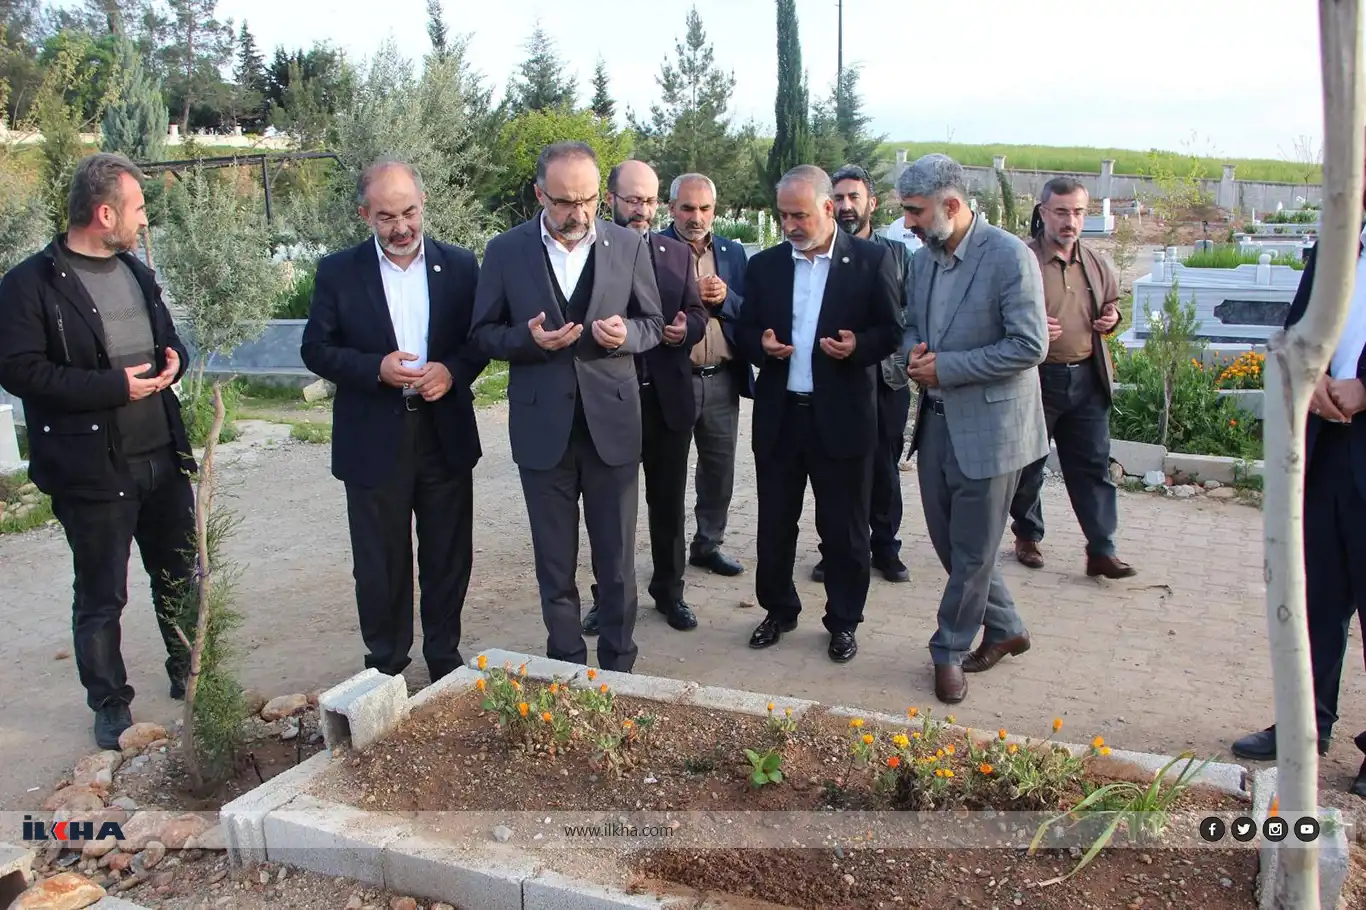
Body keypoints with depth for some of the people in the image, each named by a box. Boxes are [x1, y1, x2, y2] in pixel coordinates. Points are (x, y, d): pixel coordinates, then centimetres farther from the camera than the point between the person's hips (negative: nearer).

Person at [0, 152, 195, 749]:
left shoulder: (135, 272, 13)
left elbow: (168, 340, 22)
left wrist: (174, 359, -2)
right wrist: (113, 386, -22)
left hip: (162, 457, 7)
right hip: (93, 469, -6)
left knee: (180, 576, 17)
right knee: (101, 599, 6)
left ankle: (189, 678, 36)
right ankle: (111, 709, 23)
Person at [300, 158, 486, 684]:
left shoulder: (459, 266, 2)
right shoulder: (338, 272, -2)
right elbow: (316, 350, -1)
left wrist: (453, 370, -15)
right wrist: (376, 368, -18)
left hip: (446, 437, 1)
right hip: (374, 441, -1)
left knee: (449, 557, 12)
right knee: (380, 564, 10)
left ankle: (444, 655, 31)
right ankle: (385, 663, 29)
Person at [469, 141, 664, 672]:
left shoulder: (629, 246, 0)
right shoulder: (506, 251, -2)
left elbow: (653, 323, 7)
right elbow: (484, 334, 3)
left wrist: (626, 333, -16)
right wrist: (529, 338, -18)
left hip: (611, 424, 0)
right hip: (543, 429, 0)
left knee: (617, 561, 10)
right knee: (555, 565, 12)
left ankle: (618, 668, 26)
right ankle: (566, 666, 28)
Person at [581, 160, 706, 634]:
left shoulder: (678, 253, 8)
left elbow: (697, 313, 10)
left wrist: (685, 329, -11)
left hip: (668, 398, 3)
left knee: (668, 503, 13)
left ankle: (669, 590, 29)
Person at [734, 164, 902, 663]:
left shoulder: (871, 259, -2)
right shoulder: (763, 266, 7)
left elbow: (893, 330, -1)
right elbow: (744, 333, 11)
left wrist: (858, 345, -21)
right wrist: (761, 344, -12)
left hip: (842, 416, -3)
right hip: (778, 415, 3)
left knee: (844, 528, 8)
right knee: (774, 523, 13)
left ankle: (844, 621, 25)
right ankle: (779, 609, 31)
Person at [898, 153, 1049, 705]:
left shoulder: (1009, 256, -15)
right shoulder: (923, 258, 8)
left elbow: (1030, 346, -19)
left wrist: (946, 367, -19)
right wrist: (914, 354, -5)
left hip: (988, 426, -8)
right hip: (936, 421, 8)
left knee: (971, 552, 4)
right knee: (950, 543, 16)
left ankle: (950, 651, 22)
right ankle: (1004, 628, 36)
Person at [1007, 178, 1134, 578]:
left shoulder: (1095, 263, 11)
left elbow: (1110, 305, 26)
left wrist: (1112, 319, 3)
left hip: (1087, 377, 5)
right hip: (1037, 377, -5)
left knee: (1094, 465, 5)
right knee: (1028, 465, 9)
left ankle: (1101, 550, 10)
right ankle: (1027, 535, 29)